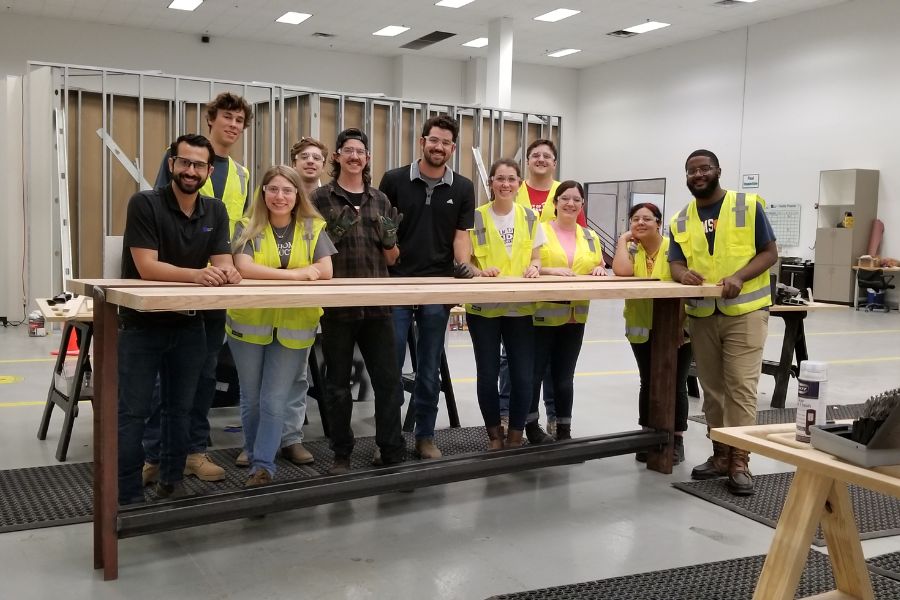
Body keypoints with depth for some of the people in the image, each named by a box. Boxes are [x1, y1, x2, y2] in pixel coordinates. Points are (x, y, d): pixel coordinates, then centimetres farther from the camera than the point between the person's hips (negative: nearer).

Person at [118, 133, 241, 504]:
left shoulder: (216, 211, 4)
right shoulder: (144, 204, -13)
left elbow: (222, 261, -4)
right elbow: (147, 267, -21)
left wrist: (226, 273, -29)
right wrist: (196, 274, -35)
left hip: (189, 325, 5)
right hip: (142, 324, -5)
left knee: (180, 409, 13)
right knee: (133, 413, -1)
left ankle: (171, 483, 27)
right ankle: (128, 497, 8)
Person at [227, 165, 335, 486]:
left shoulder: (313, 228, 0)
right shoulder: (248, 227, -3)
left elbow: (325, 271, -11)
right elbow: (244, 268, -18)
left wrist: (267, 273, -15)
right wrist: (292, 274, -24)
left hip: (293, 328, 0)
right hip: (249, 324, 1)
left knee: (275, 400, -1)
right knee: (251, 398, 13)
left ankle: (264, 465, 9)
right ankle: (254, 454, 31)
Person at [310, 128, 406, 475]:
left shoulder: (380, 200, 12)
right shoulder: (321, 198, 2)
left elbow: (391, 258, 14)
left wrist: (389, 238, -7)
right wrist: (335, 232, -15)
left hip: (377, 303, 3)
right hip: (337, 304, -3)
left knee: (388, 378, 3)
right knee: (338, 382, 6)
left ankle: (391, 450, 13)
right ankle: (341, 454, 17)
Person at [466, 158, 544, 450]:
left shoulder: (529, 218, 7)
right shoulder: (476, 217, -1)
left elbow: (535, 259, 12)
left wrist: (534, 268, -10)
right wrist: (479, 271, -19)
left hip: (520, 308, 2)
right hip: (483, 308, -2)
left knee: (523, 376, -1)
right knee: (488, 375, 3)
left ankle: (516, 436, 16)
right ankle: (495, 435, 21)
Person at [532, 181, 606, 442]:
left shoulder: (591, 237, 13)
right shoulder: (539, 230, -3)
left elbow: (600, 268, 16)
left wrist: (600, 270, -7)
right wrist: (550, 270, -25)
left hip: (575, 317, 4)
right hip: (541, 314, -4)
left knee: (564, 375, 11)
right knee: (534, 372, 1)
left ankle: (564, 430, 19)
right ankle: (531, 424, 16)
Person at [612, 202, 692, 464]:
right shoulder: (630, 248, -1)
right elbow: (621, 271, -23)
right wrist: (623, 239, -13)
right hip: (642, 329, 2)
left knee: (675, 384, 6)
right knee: (648, 382, 10)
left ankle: (676, 439, 17)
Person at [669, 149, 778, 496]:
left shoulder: (749, 206, -2)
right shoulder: (680, 221, 8)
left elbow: (770, 253, -2)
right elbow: (676, 263, 6)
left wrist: (739, 276, -19)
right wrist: (683, 274, -19)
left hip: (745, 312, -4)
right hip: (701, 315, 4)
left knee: (741, 387, -7)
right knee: (712, 389, 10)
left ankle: (740, 462, -1)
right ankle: (721, 455, 21)